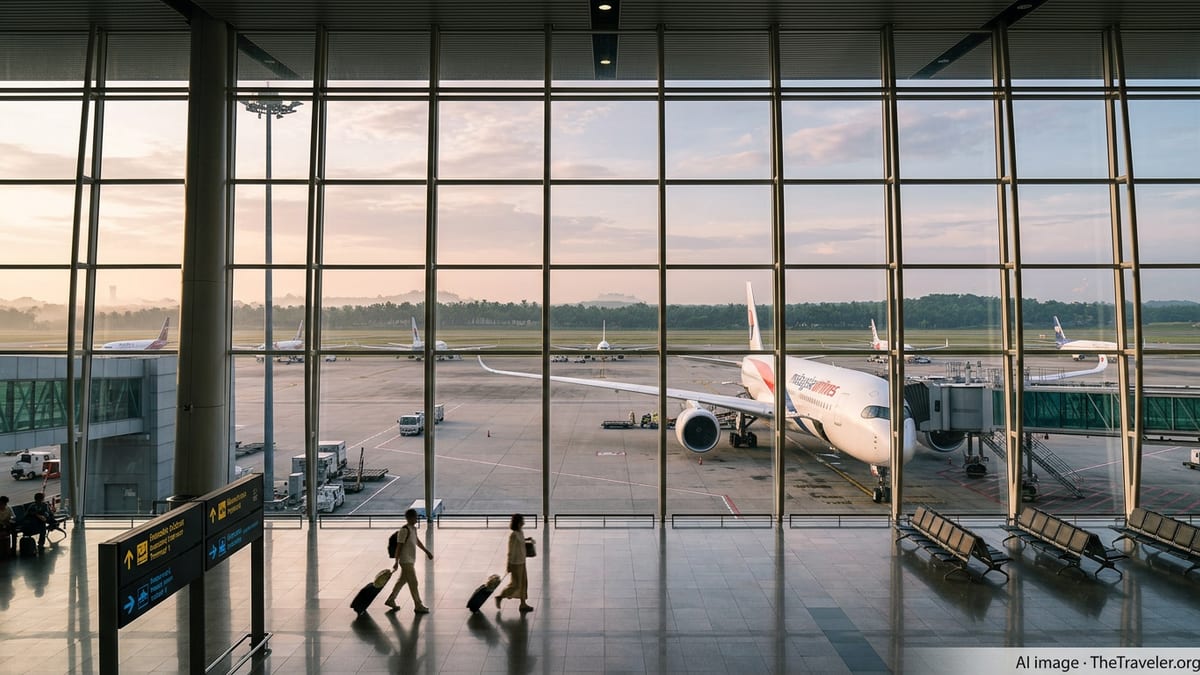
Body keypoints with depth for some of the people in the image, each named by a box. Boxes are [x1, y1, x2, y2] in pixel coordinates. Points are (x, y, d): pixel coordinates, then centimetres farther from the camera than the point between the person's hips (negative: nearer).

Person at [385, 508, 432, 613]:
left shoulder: (413, 528, 8)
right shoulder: (405, 530, -20)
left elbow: (417, 542, 21)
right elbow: (399, 546, -20)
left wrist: (427, 551, 23)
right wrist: (396, 562, -20)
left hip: (411, 560, 9)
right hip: (406, 561, -9)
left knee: (402, 580, 20)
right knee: (413, 584, -3)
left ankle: (390, 600, 34)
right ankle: (418, 606, 5)